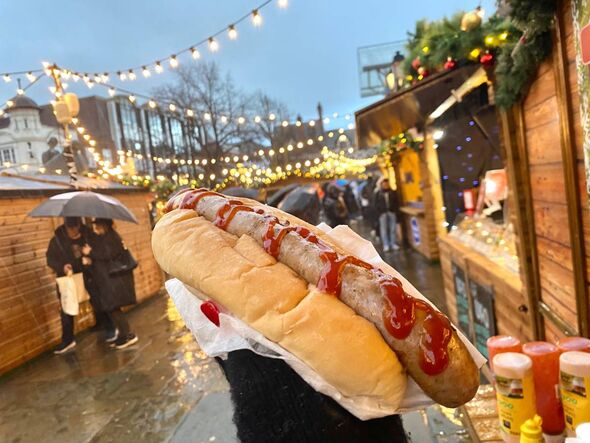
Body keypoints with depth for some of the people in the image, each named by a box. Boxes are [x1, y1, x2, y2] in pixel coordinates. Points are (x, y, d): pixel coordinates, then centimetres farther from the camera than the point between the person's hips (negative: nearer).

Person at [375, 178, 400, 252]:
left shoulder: (393, 192, 10)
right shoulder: (378, 193, 7)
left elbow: (397, 202, 9)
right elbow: (376, 204, 5)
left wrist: (396, 211, -3)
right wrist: (379, 212, -5)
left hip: (392, 212, 1)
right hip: (383, 213, -1)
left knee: (393, 229, 3)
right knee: (384, 229, -3)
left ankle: (394, 244, 11)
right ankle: (386, 245, 2)